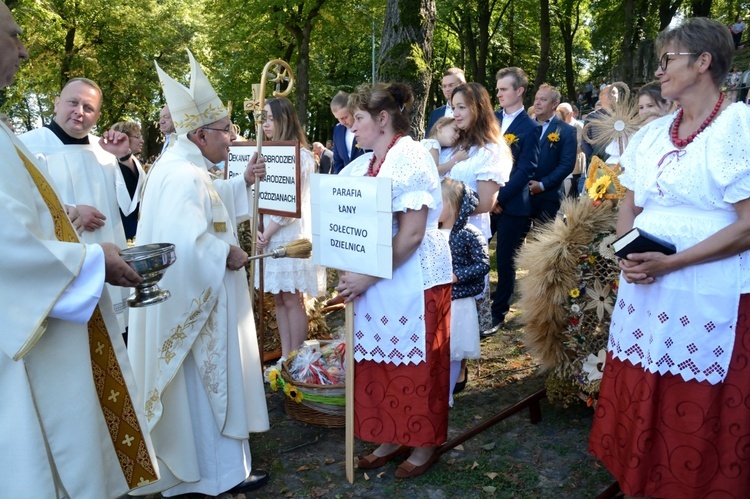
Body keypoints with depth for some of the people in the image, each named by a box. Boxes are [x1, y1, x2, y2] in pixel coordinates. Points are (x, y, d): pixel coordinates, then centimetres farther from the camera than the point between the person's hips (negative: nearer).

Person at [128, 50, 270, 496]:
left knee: (201, 377, 22)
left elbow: (212, 201, 27)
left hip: (190, 297, 11)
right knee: (211, 378, 3)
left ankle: (191, 458, 39)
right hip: (198, 300, -11)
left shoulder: (181, 167, 9)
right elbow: (187, 245, -35)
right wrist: (229, 256, -20)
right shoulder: (185, 178, -25)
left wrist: (244, 182, 15)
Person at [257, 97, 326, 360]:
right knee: (279, 298, 10)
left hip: (291, 236, -7)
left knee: (293, 299, -1)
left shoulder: (301, 155, -10)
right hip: (269, 236, 7)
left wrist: (266, 234, -11)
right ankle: (285, 356, 20)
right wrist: (257, 230, -5)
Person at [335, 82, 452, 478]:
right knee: (378, 361, 13)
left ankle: (425, 444, 25)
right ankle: (391, 438, 31)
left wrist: (367, 277, -21)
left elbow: (412, 234, -21)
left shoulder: (411, 159, -15)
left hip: (414, 279, -7)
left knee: (415, 364, 6)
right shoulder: (363, 166, 9)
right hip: (374, 279, 8)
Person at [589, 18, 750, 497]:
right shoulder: (652, 133, 11)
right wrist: (630, 255, -4)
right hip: (644, 290, 6)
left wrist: (671, 263, -19)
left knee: (698, 416, 5)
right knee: (640, 402, 13)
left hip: (711, 296, -6)